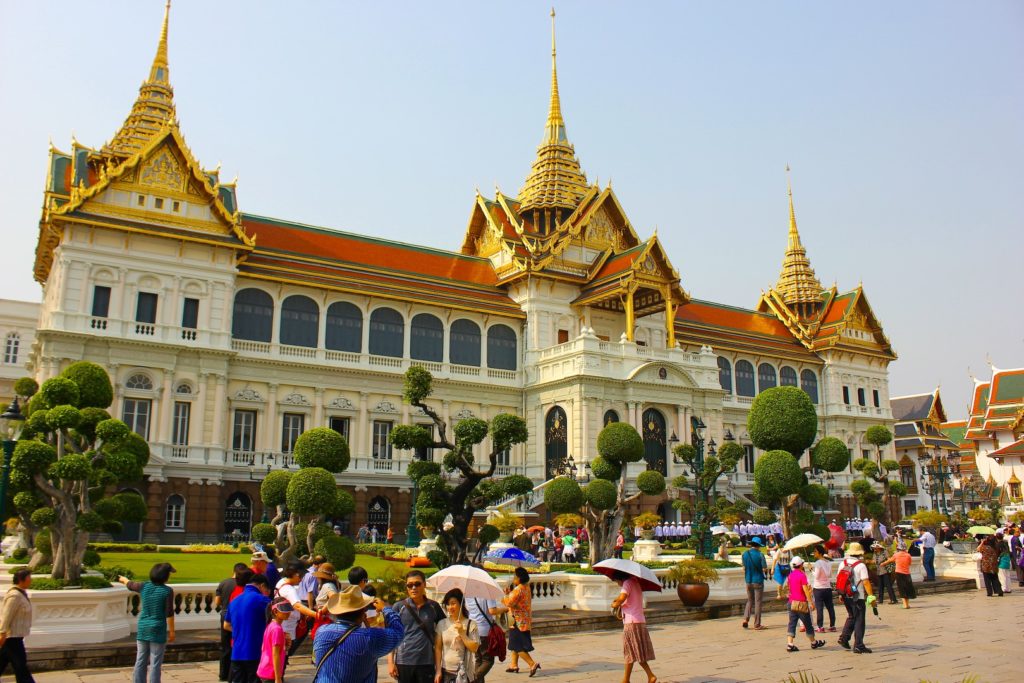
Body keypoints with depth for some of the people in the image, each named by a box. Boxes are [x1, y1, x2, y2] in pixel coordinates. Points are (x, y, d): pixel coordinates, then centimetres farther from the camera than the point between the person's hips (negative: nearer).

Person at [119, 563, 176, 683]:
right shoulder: (167, 591, -13)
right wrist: (172, 631, -5)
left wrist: (124, 579, 44)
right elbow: (169, 613, -13)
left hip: (143, 629, 5)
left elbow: (130, 585, 22)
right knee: (155, 663, 0)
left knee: (141, 662, 11)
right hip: (158, 630, -5)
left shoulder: (144, 586, 1)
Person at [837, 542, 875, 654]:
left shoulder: (842, 563, 4)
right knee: (859, 620, 3)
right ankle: (858, 646, 3)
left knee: (851, 617, 23)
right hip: (858, 597, -6)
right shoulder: (861, 565, -14)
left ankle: (844, 637, 16)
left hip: (846, 596, 6)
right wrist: (871, 596, -16)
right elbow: (866, 582, -19)